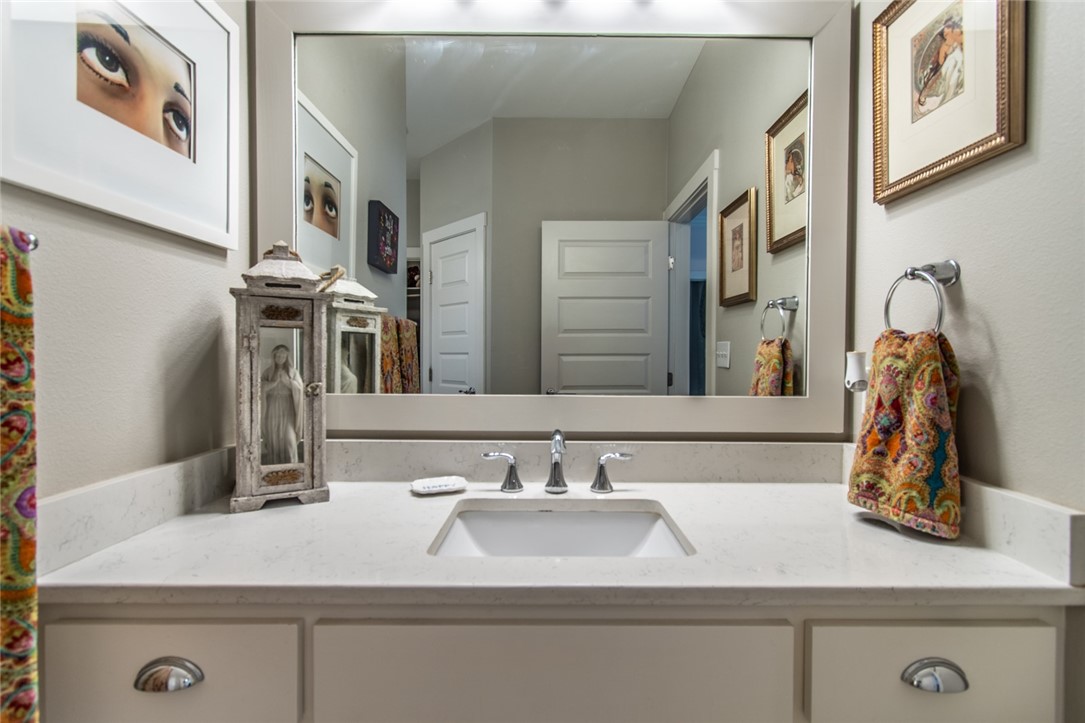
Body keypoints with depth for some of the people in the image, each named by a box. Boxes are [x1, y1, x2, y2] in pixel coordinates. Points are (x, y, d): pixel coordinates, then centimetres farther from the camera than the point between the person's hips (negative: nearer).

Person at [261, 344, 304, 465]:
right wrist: (275, 382, -14)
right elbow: (261, 387, -2)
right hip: (272, 411, 1)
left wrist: (287, 380, -14)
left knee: (289, 439, -7)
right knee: (272, 440, 1)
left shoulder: (292, 371, 7)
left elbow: (299, 388, -2)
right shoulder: (268, 371, 8)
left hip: (287, 410, -1)